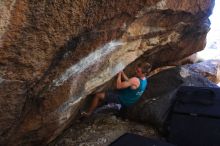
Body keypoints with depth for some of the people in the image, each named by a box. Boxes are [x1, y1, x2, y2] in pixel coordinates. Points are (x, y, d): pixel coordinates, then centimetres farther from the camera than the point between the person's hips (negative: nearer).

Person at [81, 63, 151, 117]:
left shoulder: (135, 80, -32)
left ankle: (88, 113, 10)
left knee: (98, 95, -7)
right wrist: (122, 72, -2)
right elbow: (128, 81, 7)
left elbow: (118, 86, -29)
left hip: (122, 100, -10)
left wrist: (119, 74, -17)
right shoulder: (144, 80, -1)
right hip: (128, 101, 10)